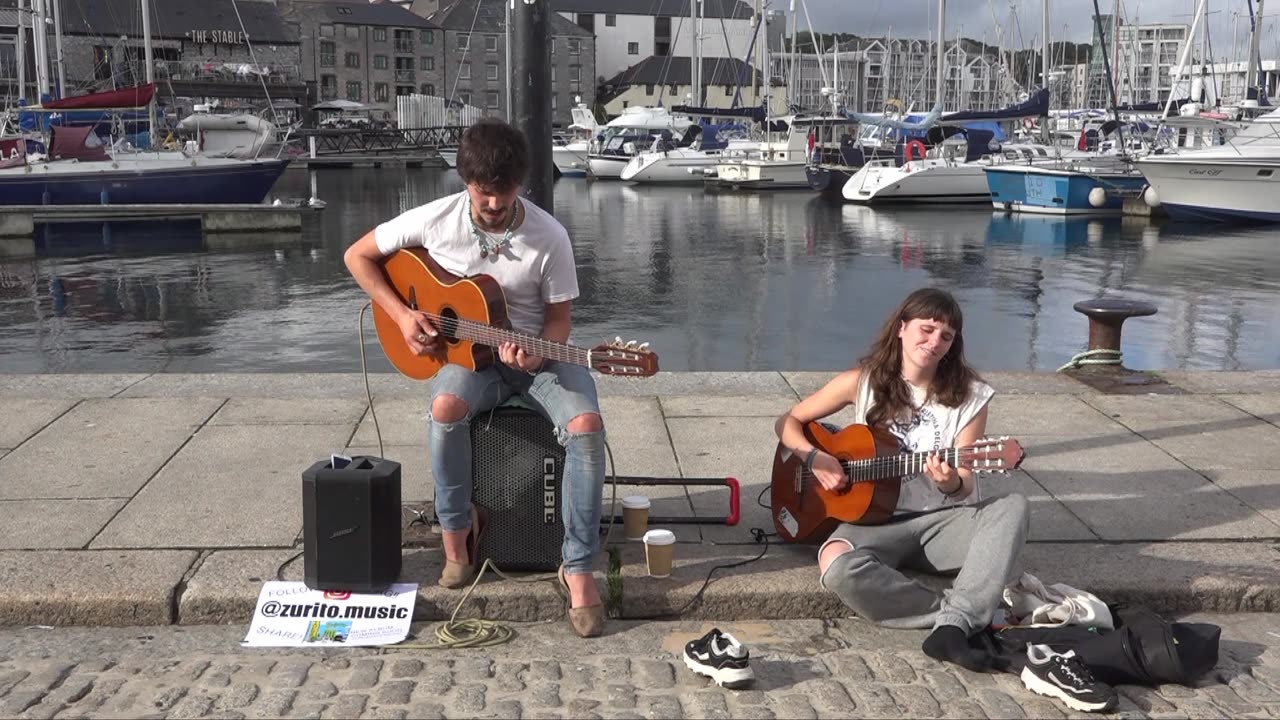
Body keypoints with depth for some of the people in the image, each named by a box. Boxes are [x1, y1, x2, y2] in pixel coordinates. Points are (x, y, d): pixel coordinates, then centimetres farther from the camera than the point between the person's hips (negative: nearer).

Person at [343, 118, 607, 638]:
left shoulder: (549, 237, -13)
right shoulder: (435, 221, -10)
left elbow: (559, 316, -4)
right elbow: (358, 256, 2)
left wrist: (537, 354, -26)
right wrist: (401, 314, -10)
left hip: (535, 354, 0)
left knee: (585, 424, -30)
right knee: (446, 407, -35)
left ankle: (578, 568, -20)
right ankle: (457, 529, -11)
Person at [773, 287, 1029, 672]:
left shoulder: (968, 395, -1)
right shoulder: (863, 381, -1)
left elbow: (964, 486, -5)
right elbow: (788, 422, 7)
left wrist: (951, 483, -30)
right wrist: (815, 458, -13)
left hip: (942, 519, 1)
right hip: (876, 520, -1)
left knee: (1012, 507, -29)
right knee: (837, 568, -35)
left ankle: (953, 625, -38)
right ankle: (963, 616, -23)